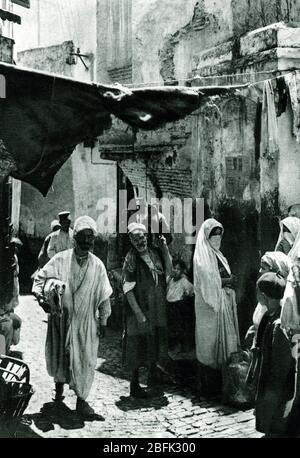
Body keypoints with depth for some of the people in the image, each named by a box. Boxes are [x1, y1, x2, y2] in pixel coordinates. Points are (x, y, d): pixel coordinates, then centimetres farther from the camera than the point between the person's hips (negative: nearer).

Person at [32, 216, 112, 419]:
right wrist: (41, 296, -22)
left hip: (86, 320, 1)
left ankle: (81, 400, 13)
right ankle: (59, 385, 41)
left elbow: (104, 295, 5)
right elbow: (40, 278, -4)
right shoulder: (60, 259, -6)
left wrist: (103, 320, 7)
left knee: (85, 358, 0)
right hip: (61, 317, -1)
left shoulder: (97, 265, 0)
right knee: (60, 355, 13)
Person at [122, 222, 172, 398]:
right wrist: (138, 313, -19)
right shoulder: (131, 258, -12)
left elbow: (168, 271, 2)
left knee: (156, 344, 14)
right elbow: (128, 289, -15)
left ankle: (154, 381, 29)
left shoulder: (155, 253, 5)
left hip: (158, 310, 6)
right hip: (140, 309, -6)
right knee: (138, 346, 3)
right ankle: (135, 385, 16)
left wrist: (165, 249, -5)